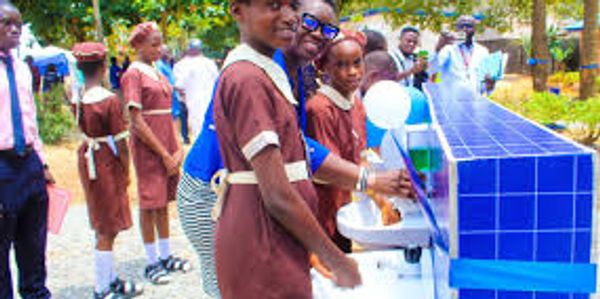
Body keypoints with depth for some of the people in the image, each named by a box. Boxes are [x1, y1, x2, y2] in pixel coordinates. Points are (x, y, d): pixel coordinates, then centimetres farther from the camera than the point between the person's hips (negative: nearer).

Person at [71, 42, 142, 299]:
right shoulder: (109, 100, -20)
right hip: (107, 164, -7)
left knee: (103, 227, 18)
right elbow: (120, 142, -15)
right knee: (108, 230, 2)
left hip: (88, 159, 8)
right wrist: (126, 172, -5)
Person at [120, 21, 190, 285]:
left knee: (164, 201, 13)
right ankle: (152, 262, 11)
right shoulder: (133, 74, -10)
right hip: (147, 147, -7)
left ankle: (166, 256, 24)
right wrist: (164, 155, -14)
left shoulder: (158, 73, 13)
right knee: (149, 203, 1)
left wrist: (178, 148, 4)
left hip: (167, 144, 7)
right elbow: (137, 122, -15)